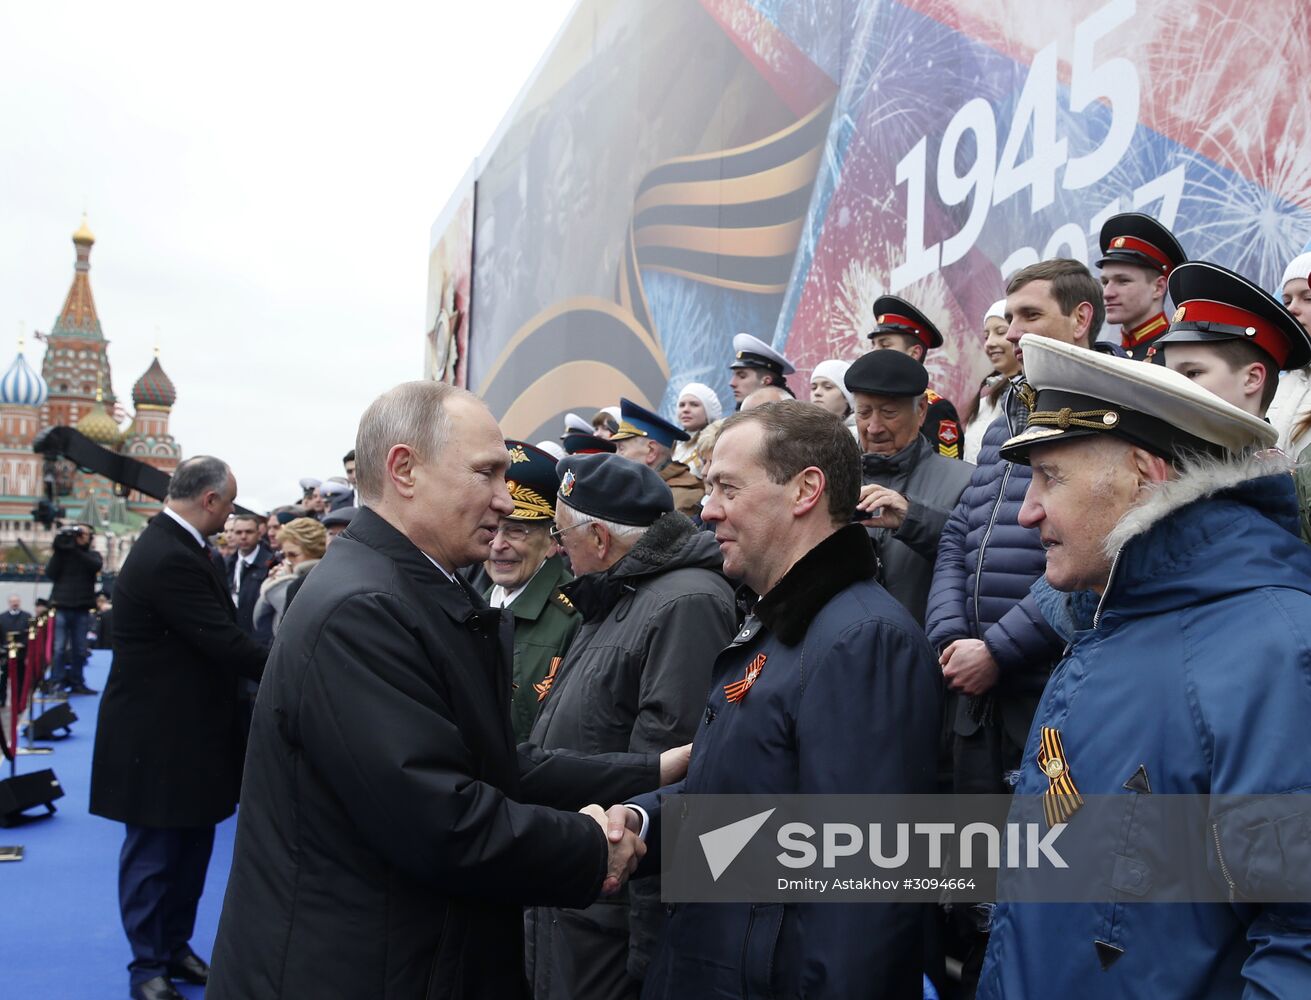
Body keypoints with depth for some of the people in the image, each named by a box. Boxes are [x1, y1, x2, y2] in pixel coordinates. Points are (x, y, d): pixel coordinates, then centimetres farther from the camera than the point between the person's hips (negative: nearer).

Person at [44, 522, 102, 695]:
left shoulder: (93, 555, 10)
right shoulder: (62, 552, 9)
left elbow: (96, 565, -13)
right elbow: (50, 573, -4)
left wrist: (76, 550, -19)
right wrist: (59, 551, -10)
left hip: (82, 610, 1)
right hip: (62, 607, -1)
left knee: (79, 649, 3)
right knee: (59, 648, -6)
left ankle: (77, 682, 8)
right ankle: (56, 682, -4)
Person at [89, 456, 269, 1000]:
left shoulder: (172, 545, 7)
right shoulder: (169, 559, -26)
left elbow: (214, 633, 9)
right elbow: (225, 643, -26)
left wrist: (280, 663, 4)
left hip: (183, 727, 10)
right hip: (159, 736, -10)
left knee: (190, 843, 19)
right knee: (153, 851, 6)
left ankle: (175, 946, 33)